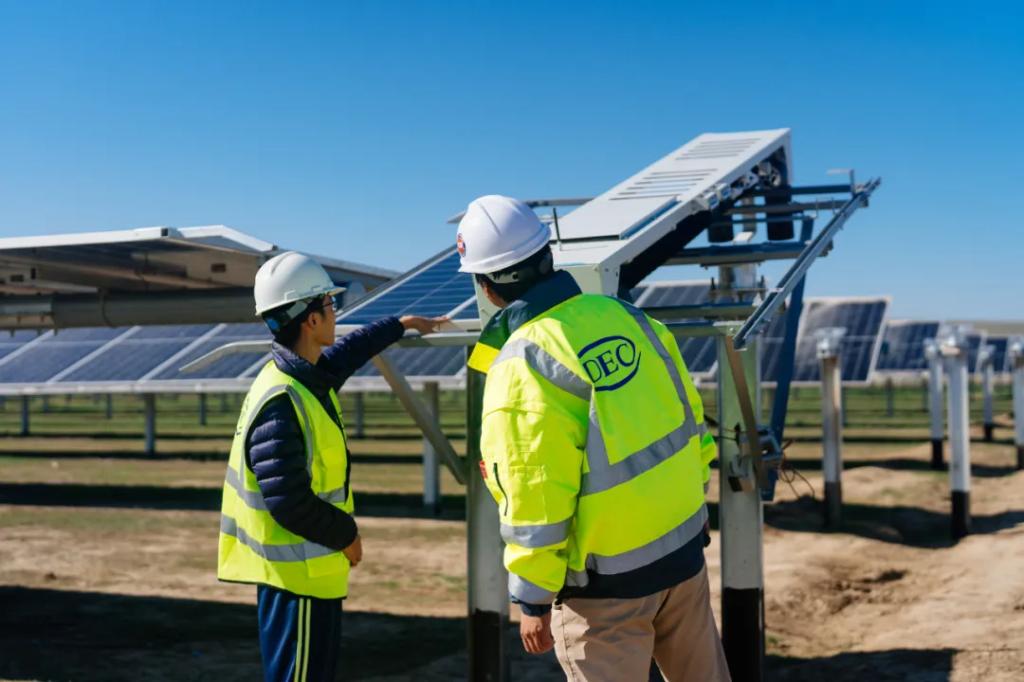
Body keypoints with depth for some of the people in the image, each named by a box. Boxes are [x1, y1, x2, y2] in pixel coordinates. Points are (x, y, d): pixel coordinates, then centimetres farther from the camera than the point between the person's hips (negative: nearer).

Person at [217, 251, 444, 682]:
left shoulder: (308, 375, 6)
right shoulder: (281, 402, -25)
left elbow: (347, 353, 30)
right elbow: (289, 501, -27)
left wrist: (401, 325, 42)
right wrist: (346, 535, -13)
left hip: (312, 566, 10)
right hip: (297, 570, -10)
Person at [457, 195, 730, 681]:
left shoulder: (521, 368, -21)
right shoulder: (623, 314, -3)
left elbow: (534, 500, -19)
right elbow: (688, 417, 7)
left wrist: (533, 599, -8)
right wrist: (692, 497, 22)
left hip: (608, 581, -6)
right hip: (683, 545, 6)